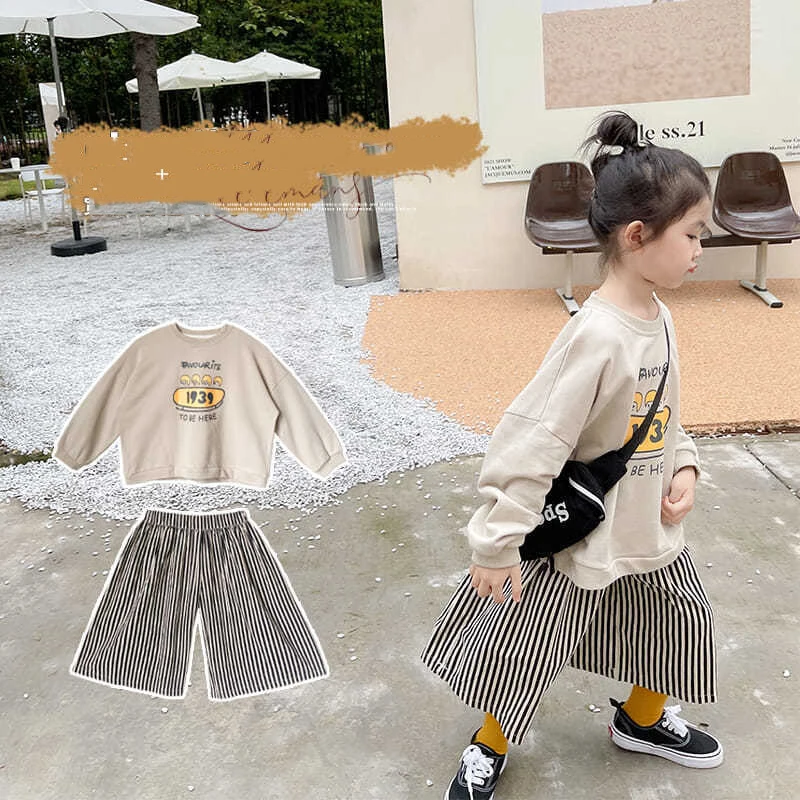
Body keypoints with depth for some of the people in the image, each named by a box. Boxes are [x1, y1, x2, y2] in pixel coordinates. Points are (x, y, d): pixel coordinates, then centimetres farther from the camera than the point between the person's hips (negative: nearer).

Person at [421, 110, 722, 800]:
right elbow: (530, 443, -29)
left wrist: (683, 468, -3)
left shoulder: (658, 318, -3)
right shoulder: (597, 336, -30)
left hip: (650, 529, 9)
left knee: (680, 623, 24)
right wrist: (497, 544, -24)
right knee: (525, 651, 6)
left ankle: (643, 718, 53)